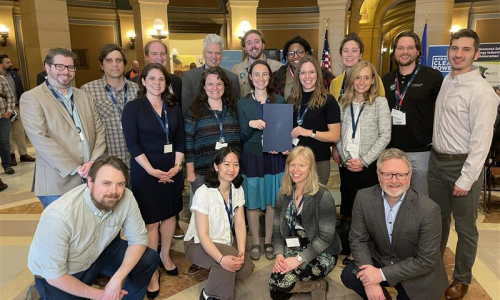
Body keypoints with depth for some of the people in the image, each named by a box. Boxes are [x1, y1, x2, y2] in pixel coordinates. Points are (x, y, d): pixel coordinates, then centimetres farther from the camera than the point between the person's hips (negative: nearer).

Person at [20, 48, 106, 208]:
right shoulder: (31, 98, -3)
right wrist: (76, 169, -16)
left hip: (91, 179, 5)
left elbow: (99, 130, 9)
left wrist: (94, 161, -8)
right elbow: (41, 140, -13)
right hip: (58, 184, -4)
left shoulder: (85, 96, 14)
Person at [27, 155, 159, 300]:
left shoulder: (126, 197, -24)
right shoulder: (59, 216, -35)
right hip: (56, 276, -3)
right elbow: (54, 274, -26)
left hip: (99, 254, 3)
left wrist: (117, 279, -26)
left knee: (149, 260, -12)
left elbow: (138, 239, -13)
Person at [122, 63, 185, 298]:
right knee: (150, 221, 1)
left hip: (172, 170, 5)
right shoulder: (133, 107, -5)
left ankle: (165, 256, 33)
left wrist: (177, 166, -8)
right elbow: (132, 143, -11)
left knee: (170, 214, 13)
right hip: (145, 172, -4)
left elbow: (181, 139, 6)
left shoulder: (173, 107, 8)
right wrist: (152, 171, -18)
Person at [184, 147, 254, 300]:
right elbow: (203, 234, -25)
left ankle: (219, 276, 15)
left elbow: (240, 224, -8)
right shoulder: (203, 192, -24)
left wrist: (241, 252, -23)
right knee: (227, 261, -31)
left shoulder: (237, 189, -4)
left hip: (225, 241, 6)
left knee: (246, 267, -14)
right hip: (198, 244, -6)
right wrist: (221, 259, -38)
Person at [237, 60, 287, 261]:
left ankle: (269, 241, 24)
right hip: (251, 157, -1)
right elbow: (242, 137, -1)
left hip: (274, 157, 1)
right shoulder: (243, 103, 2)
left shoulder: (279, 101, 5)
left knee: (272, 201, 7)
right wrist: (250, 125, -21)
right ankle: (255, 242, 22)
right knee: (252, 202, 5)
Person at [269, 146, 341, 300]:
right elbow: (277, 228, 3)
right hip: (292, 250, 5)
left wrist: (299, 259, -24)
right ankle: (310, 284, 13)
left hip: (320, 254, -5)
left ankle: (318, 285, 3)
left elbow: (325, 237, -18)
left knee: (279, 281, -23)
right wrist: (279, 254, -14)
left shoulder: (323, 197, -17)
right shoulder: (284, 193, 0)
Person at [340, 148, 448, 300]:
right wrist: (369, 280, -23)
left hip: (417, 277, -2)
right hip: (380, 260, 2)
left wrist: (382, 274, -26)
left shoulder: (428, 209, -26)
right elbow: (358, 240, -10)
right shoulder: (364, 198, -17)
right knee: (349, 276, -19)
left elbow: (426, 260, -21)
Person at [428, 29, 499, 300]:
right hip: (437, 161, 7)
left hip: (462, 165, -7)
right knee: (437, 218, 20)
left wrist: (466, 178, -19)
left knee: (465, 227, 9)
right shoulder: (446, 81, 7)